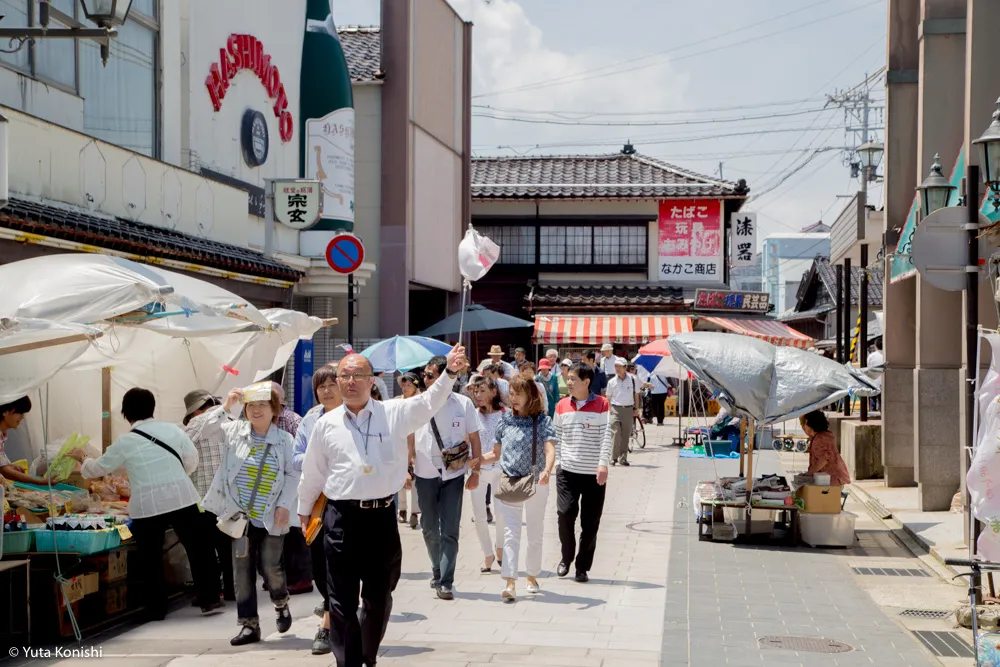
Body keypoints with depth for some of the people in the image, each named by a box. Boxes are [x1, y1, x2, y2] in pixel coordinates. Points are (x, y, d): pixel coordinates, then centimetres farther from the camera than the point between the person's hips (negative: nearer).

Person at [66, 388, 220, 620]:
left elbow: (99, 468, 11)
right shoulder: (173, 430, 2)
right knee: (197, 550, 9)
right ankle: (209, 600, 10)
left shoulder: (125, 443, -1)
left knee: (150, 559, 11)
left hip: (147, 506, -1)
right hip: (181, 499, 1)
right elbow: (192, 460, 6)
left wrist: (83, 459, 32)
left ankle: (156, 609, 16)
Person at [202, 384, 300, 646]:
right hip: (241, 516, 2)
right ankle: (249, 624, 10)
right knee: (242, 569, 2)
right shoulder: (235, 431, 1)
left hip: (271, 518, -2)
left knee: (270, 567, -1)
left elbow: (292, 475, -1)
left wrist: (284, 505, -11)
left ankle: (281, 603, 32)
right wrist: (226, 407, -20)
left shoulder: (285, 439, -3)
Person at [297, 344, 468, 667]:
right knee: (343, 599, 1)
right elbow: (311, 474, 15)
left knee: (379, 597, 13)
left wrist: (450, 373, -26)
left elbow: (430, 402, -10)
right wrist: (304, 511, 23)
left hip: (382, 516, 1)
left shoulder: (395, 413, 3)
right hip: (342, 517, -1)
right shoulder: (326, 424, 5)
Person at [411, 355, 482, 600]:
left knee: (450, 531, -4)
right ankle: (438, 572, 32)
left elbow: (474, 438, 2)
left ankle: (446, 582, -1)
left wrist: (475, 471, 0)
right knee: (429, 529, 13)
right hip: (425, 474, 2)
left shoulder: (463, 404, -4)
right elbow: (408, 439, 8)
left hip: (454, 474, -2)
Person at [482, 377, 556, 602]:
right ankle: (510, 584, -17)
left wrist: (547, 471, -38)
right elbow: (496, 454, 12)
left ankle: (532, 576, 32)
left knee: (535, 534, 13)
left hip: (536, 484, -1)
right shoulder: (506, 421, 5)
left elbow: (550, 450, -18)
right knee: (511, 533, -9)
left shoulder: (543, 421, -4)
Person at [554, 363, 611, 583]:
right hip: (567, 471, 2)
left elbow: (606, 436, -6)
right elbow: (557, 436, 13)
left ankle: (582, 567, 14)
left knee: (590, 523, 2)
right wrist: (557, 461, 6)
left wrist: (603, 464, -14)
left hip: (594, 473, -2)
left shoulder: (601, 404, -1)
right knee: (565, 513, -10)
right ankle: (566, 558, 13)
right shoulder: (562, 406, 8)